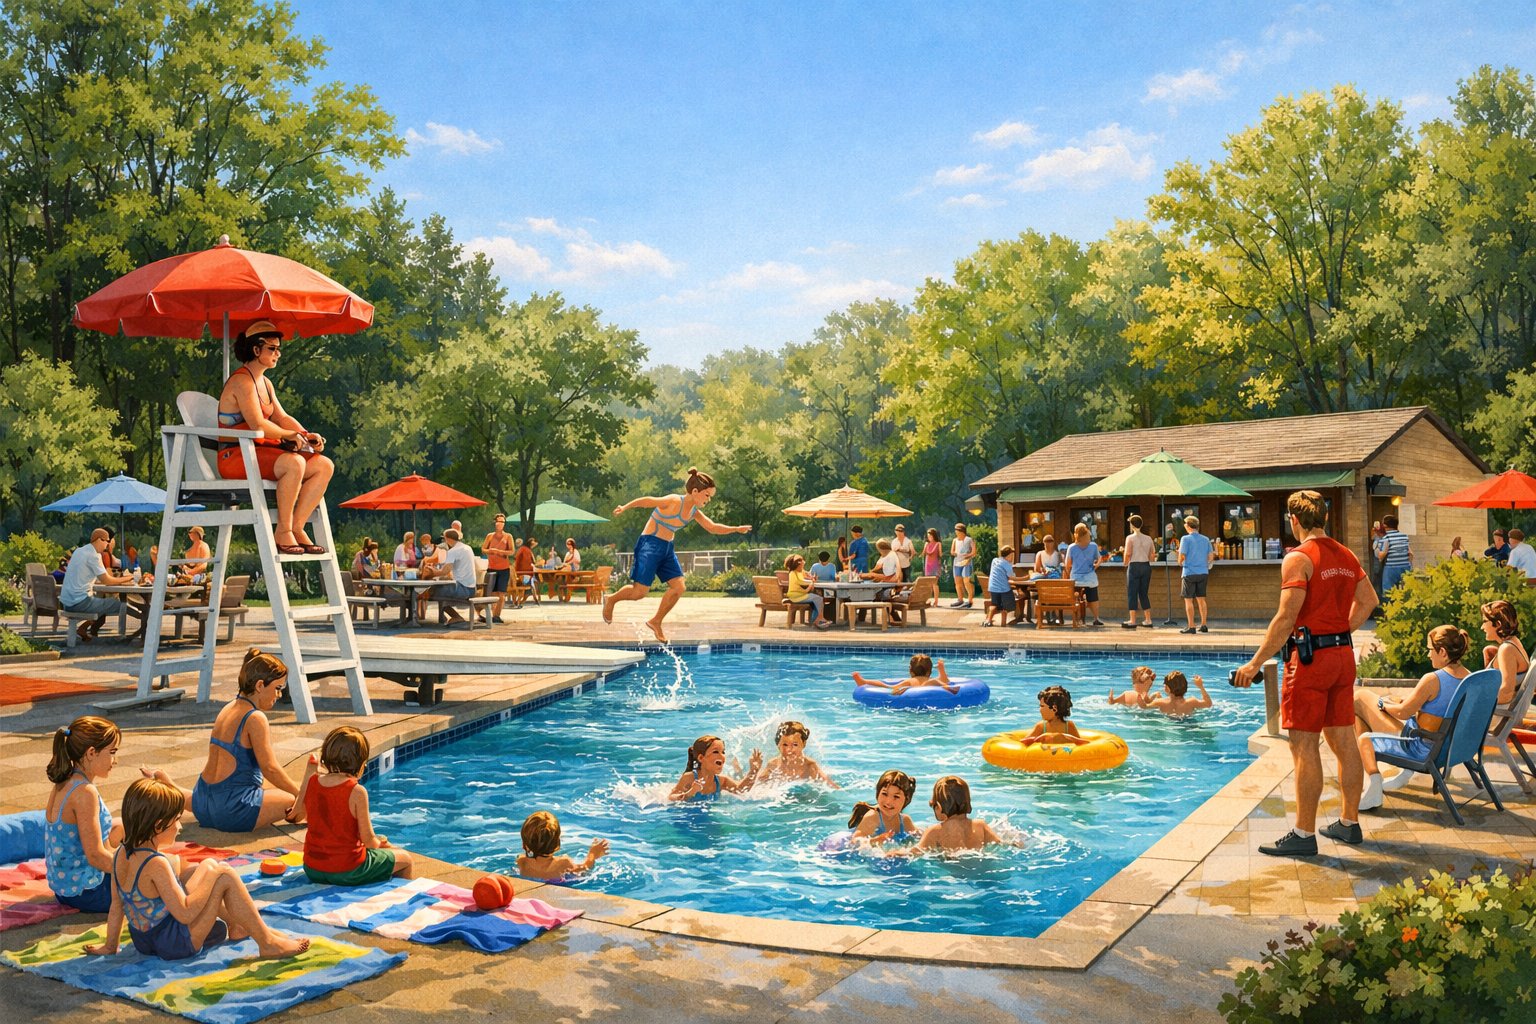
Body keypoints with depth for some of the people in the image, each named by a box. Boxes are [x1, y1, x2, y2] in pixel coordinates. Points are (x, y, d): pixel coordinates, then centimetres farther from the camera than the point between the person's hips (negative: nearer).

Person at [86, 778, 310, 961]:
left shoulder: (120, 856, -2)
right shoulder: (156, 864, -27)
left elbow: (116, 907, 8)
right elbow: (184, 914, -27)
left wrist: (110, 945, 18)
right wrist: (212, 878, -18)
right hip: (177, 944, -10)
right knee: (224, 874, -9)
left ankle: (234, 925, 31)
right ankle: (267, 943, -5)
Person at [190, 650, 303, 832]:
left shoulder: (228, 708, 12)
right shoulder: (255, 718, -15)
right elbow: (270, 768, -16)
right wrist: (300, 794, -7)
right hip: (233, 808, -9)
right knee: (299, 802, -6)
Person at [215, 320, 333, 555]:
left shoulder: (265, 383, 19)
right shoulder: (242, 381, -11)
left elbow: (282, 418, 16)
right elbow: (258, 425, -21)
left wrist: (307, 435, -1)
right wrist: (290, 436, -10)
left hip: (260, 452, 9)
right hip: (235, 457, -9)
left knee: (324, 466, -7)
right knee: (294, 463, -36)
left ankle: (296, 527, -11)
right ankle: (283, 532, -23)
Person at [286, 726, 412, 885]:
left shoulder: (311, 783, -6)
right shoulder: (357, 792, -20)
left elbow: (297, 816, 13)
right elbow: (368, 839, -15)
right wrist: (379, 844, 10)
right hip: (347, 873, -6)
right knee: (405, 859, 16)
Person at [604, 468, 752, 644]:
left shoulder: (694, 511, 7)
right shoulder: (674, 502, -18)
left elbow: (712, 527, 16)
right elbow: (647, 501, -18)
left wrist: (736, 529, 10)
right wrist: (625, 508, -24)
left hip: (667, 548, 8)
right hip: (650, 544, -8)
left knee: (678, 587, -3)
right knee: (640, 592, -9)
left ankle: (655, 622, 12)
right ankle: (611, 599, 20)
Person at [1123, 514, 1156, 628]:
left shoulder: (1130, 537, -8)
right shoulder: (1148, 538, 8)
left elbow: (1128, 553, -13)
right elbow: (1153, 552, 8)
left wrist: (1126, 563, 3)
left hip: (1134, 566, -5)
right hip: (1146, 566, 5)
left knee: (1132, 594, 0)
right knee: (1144, 594, 12)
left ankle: (1132, 621, -2)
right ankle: (1148, 620, 11)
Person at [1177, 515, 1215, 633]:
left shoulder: (1186, 539, -9)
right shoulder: (1206, 539, 7)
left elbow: (1182, 556, -13)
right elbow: (1211, 557, 7)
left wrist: (1180, 562, 8)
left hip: (1189, 572, -5)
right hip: (1203, 572, 5)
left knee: (1188, 600, 1)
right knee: (1201, 598, 13)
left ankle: (1191, 626, 0)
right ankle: (1203, 625, 13)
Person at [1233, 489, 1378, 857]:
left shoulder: (1298, 559, -14)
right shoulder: (1347, 556, 10)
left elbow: (1286, 619, -21)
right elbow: (1369, 600, 24)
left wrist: (1255, 663, -18)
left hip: (1310, 657, -8)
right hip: (1343, 655, 8)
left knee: (1304, 747, -4)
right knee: (1343, 741, 14)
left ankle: (1303, 834, -2)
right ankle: (1349, 823, 24)